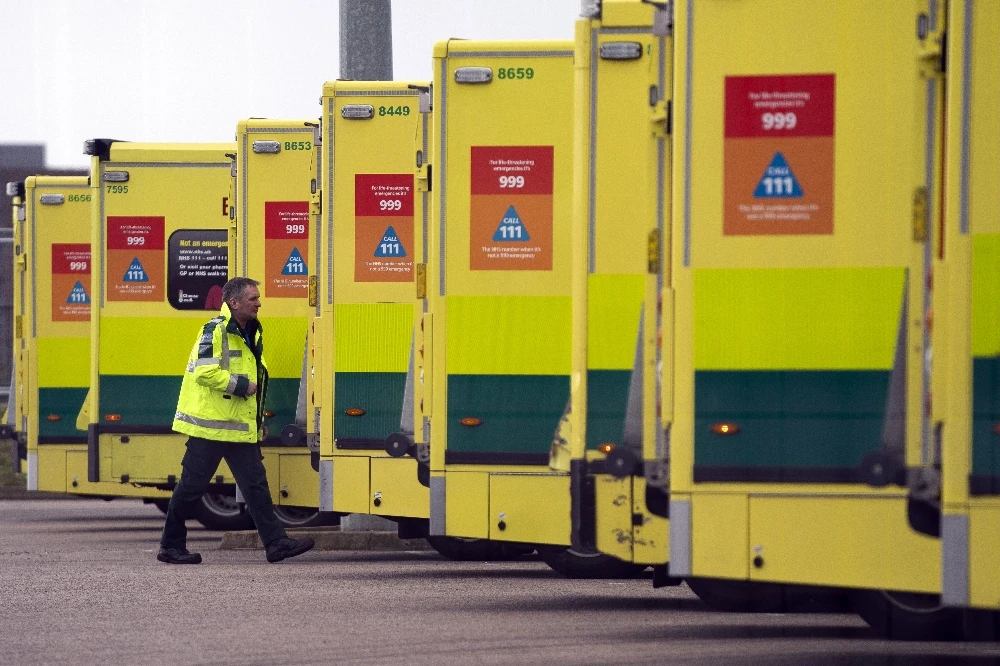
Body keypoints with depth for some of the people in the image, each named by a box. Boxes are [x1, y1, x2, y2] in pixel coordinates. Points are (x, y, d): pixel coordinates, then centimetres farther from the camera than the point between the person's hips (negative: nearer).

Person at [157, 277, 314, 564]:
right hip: (210, 425, -8)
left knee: (256, 483, 0)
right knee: (192, 486, 0)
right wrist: (240, 385, -19)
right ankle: (170, 546, 10)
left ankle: (276, 543, -4)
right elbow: (204, 372, -24)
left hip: (241, 427, 8)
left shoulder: (252, 333, 15)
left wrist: (259, 419, 22)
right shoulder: (215, 331, -13)